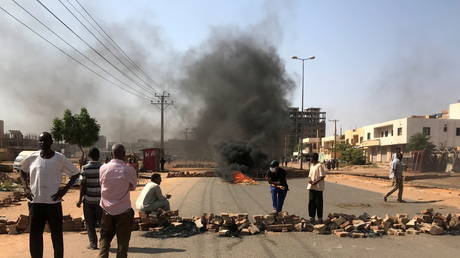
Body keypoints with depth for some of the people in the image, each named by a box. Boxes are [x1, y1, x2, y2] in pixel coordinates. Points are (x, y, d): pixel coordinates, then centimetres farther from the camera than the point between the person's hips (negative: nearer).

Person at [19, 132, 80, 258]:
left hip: (53, 202, -2)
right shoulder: (32, 157, 1)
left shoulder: (60, 158, -6)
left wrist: (65, 189, -7)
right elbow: (23, 170, 20)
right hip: (35, 202, 2)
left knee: (57, 234, 8)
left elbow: (75, 173, 3)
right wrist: (26, 187, 7)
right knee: (35, 235, 10)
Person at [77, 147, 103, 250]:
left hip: (89, 199, -1)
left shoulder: (85, 168, -7)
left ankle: (93, 243, 8)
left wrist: (80, 199, 0)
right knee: (102, 221, 13)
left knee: (90, 223, 9)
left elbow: (83, 185, -8)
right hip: (101, 199, 1)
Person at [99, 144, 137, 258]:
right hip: (124, 211, -2)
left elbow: (102, 183, 8)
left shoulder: (103, 168, -5)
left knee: (104, 239, 15)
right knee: (123, 241, 9)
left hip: (107, 210, 3)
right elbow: (132, 187, 0)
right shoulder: (129, 170, -13)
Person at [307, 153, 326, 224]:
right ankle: (312, 217, 17)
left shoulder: (320, 166, -11)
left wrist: (316, 182, -22)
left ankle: (320, 218, 7)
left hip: (318, 187, -8)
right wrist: (309, 179, -2)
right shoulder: (312, 166, 15)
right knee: (311, 202, 9)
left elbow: (323, 176, -14)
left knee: (318, 203, -1)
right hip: (311, 187, 8)